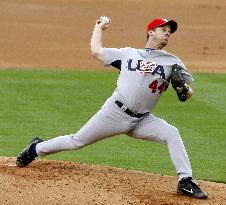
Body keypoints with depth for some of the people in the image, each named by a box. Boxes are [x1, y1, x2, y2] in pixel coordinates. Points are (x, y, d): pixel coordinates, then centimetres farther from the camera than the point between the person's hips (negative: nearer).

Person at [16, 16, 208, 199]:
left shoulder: (172, 62, 8)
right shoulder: (128, 53, 10)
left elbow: (188, 94, 6)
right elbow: (96, 51, 16)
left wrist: (185, 90, -17)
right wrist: (99, 27, 28)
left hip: (142, 120, 1)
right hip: (115, 113, -1)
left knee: (172, 133, -24)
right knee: (77, 141, 5)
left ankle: (186, 182, -21)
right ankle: (37, 148, 29)